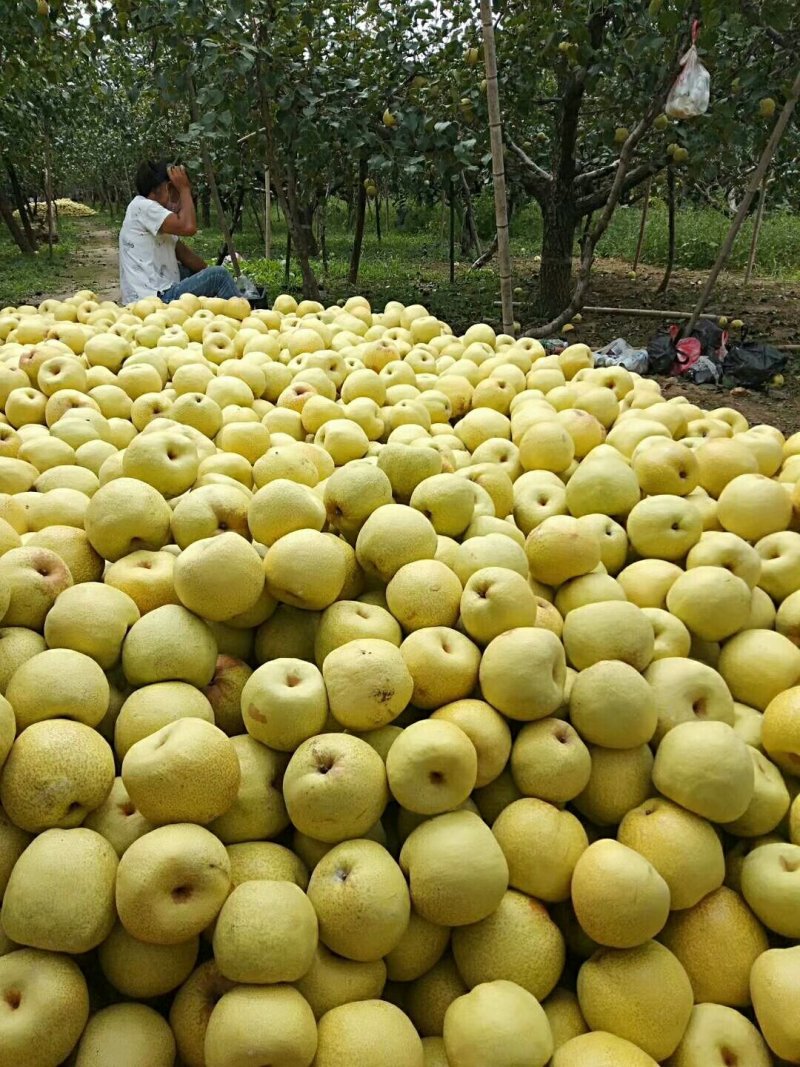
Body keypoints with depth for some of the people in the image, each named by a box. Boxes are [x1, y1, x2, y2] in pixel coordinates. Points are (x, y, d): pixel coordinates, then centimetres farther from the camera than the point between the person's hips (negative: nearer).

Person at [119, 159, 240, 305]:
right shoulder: (142, 207, -12)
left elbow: (183, 253, 16)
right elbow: (188, 227, -25)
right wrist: (185, 189, -12)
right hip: (154, 300, -11)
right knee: (219, 275, -12)